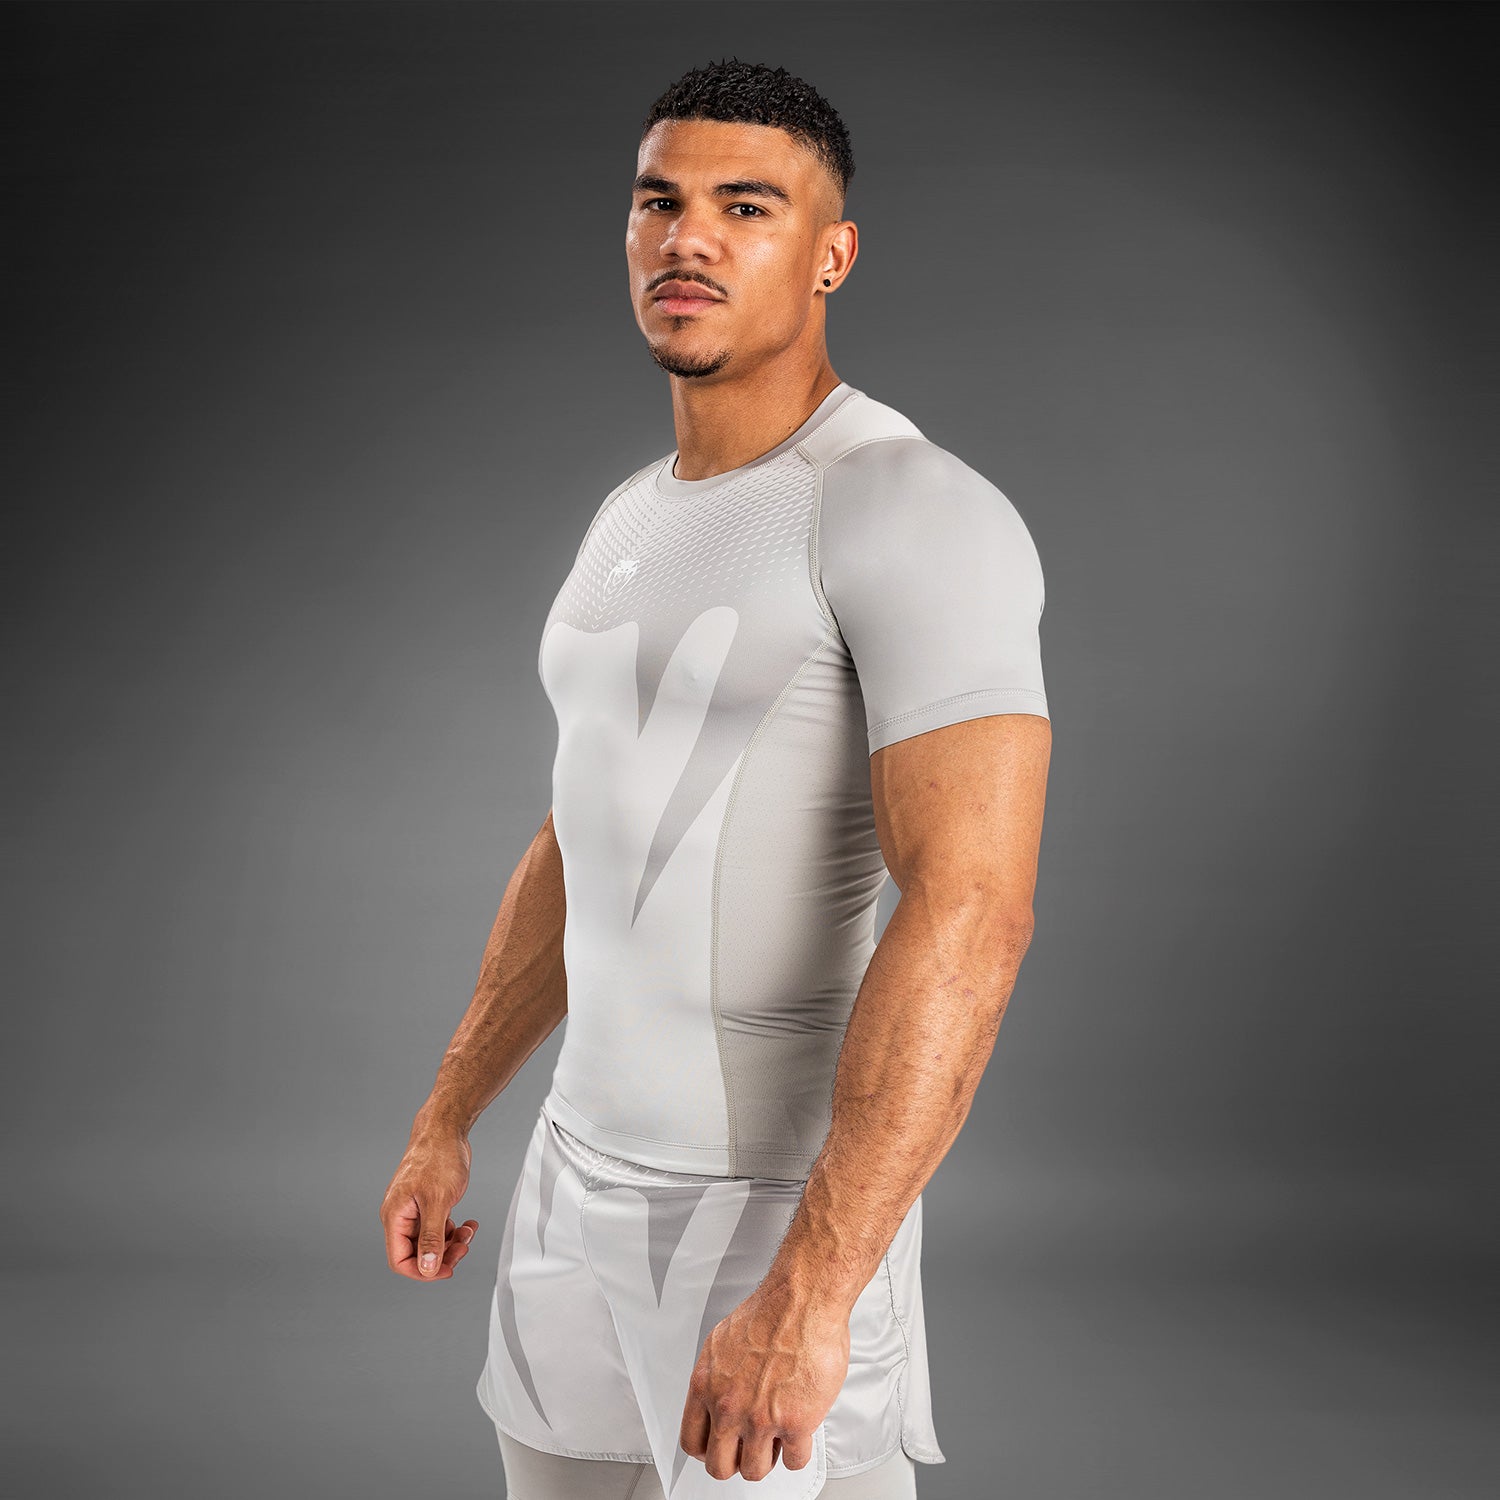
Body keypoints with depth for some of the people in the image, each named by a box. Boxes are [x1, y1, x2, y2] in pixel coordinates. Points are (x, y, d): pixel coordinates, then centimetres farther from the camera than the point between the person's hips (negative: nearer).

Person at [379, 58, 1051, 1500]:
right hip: (585, 1172, 9)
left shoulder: (924, 516, -19)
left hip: (787, 1208, -8)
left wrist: (805, 1297, -32)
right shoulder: (636, 520, 10)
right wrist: (444, 1119, 20)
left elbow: (970, 916, -29)